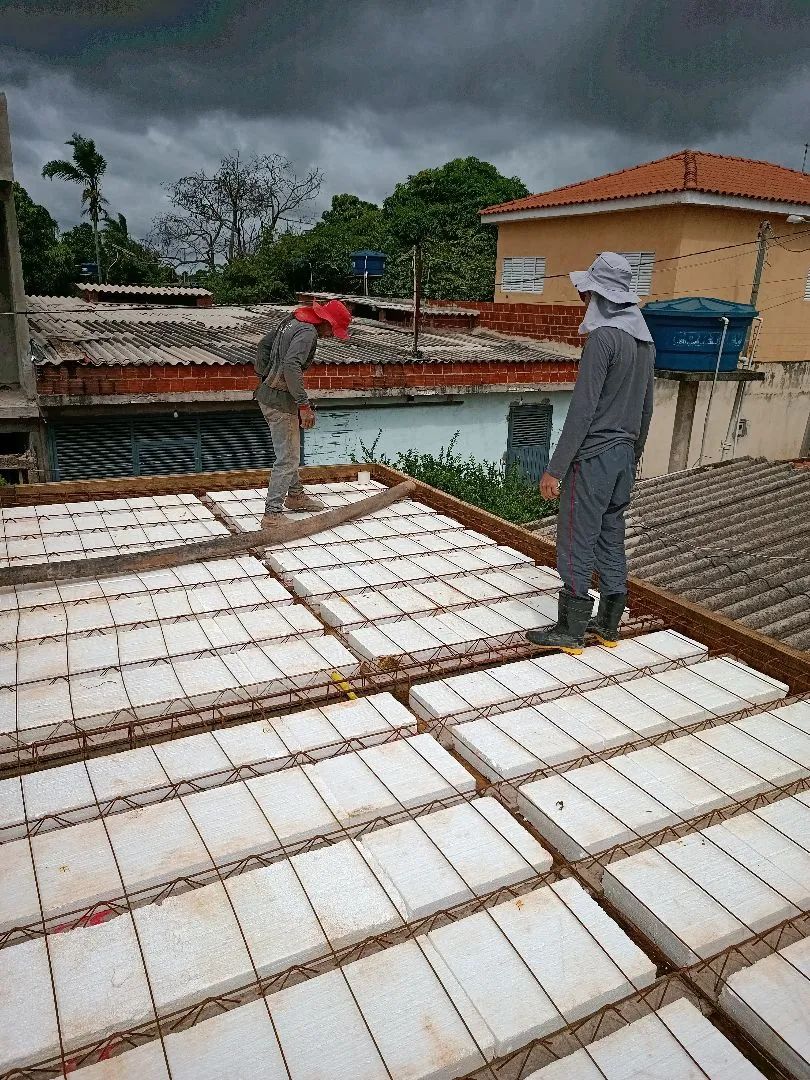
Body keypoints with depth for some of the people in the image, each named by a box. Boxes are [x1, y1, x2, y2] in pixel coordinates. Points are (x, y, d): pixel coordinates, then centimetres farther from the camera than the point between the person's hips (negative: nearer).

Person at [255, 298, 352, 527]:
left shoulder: (293, 320, 11)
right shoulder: (308, 333, -19)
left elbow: (264, 344, 21)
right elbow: (291, 367, -32)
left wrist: (263, 376, 24)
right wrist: (304, 405, -31)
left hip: (267, 394, 10)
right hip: (281, 401, -10)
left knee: (291, 450, 23)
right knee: (287, 458, -4)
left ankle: (295, 495, 38)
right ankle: (272, 514, -1)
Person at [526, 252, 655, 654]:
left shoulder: (603, 337, -16)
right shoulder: (645, 339, 12)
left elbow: (582, 409, -20)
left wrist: (555, 468, -18)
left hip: (592, 456, -9)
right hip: (623, 455, 9)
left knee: (577, 542, -1)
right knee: (611, 538, 14)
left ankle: (570, 631, 7)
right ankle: (608, 624, 23)